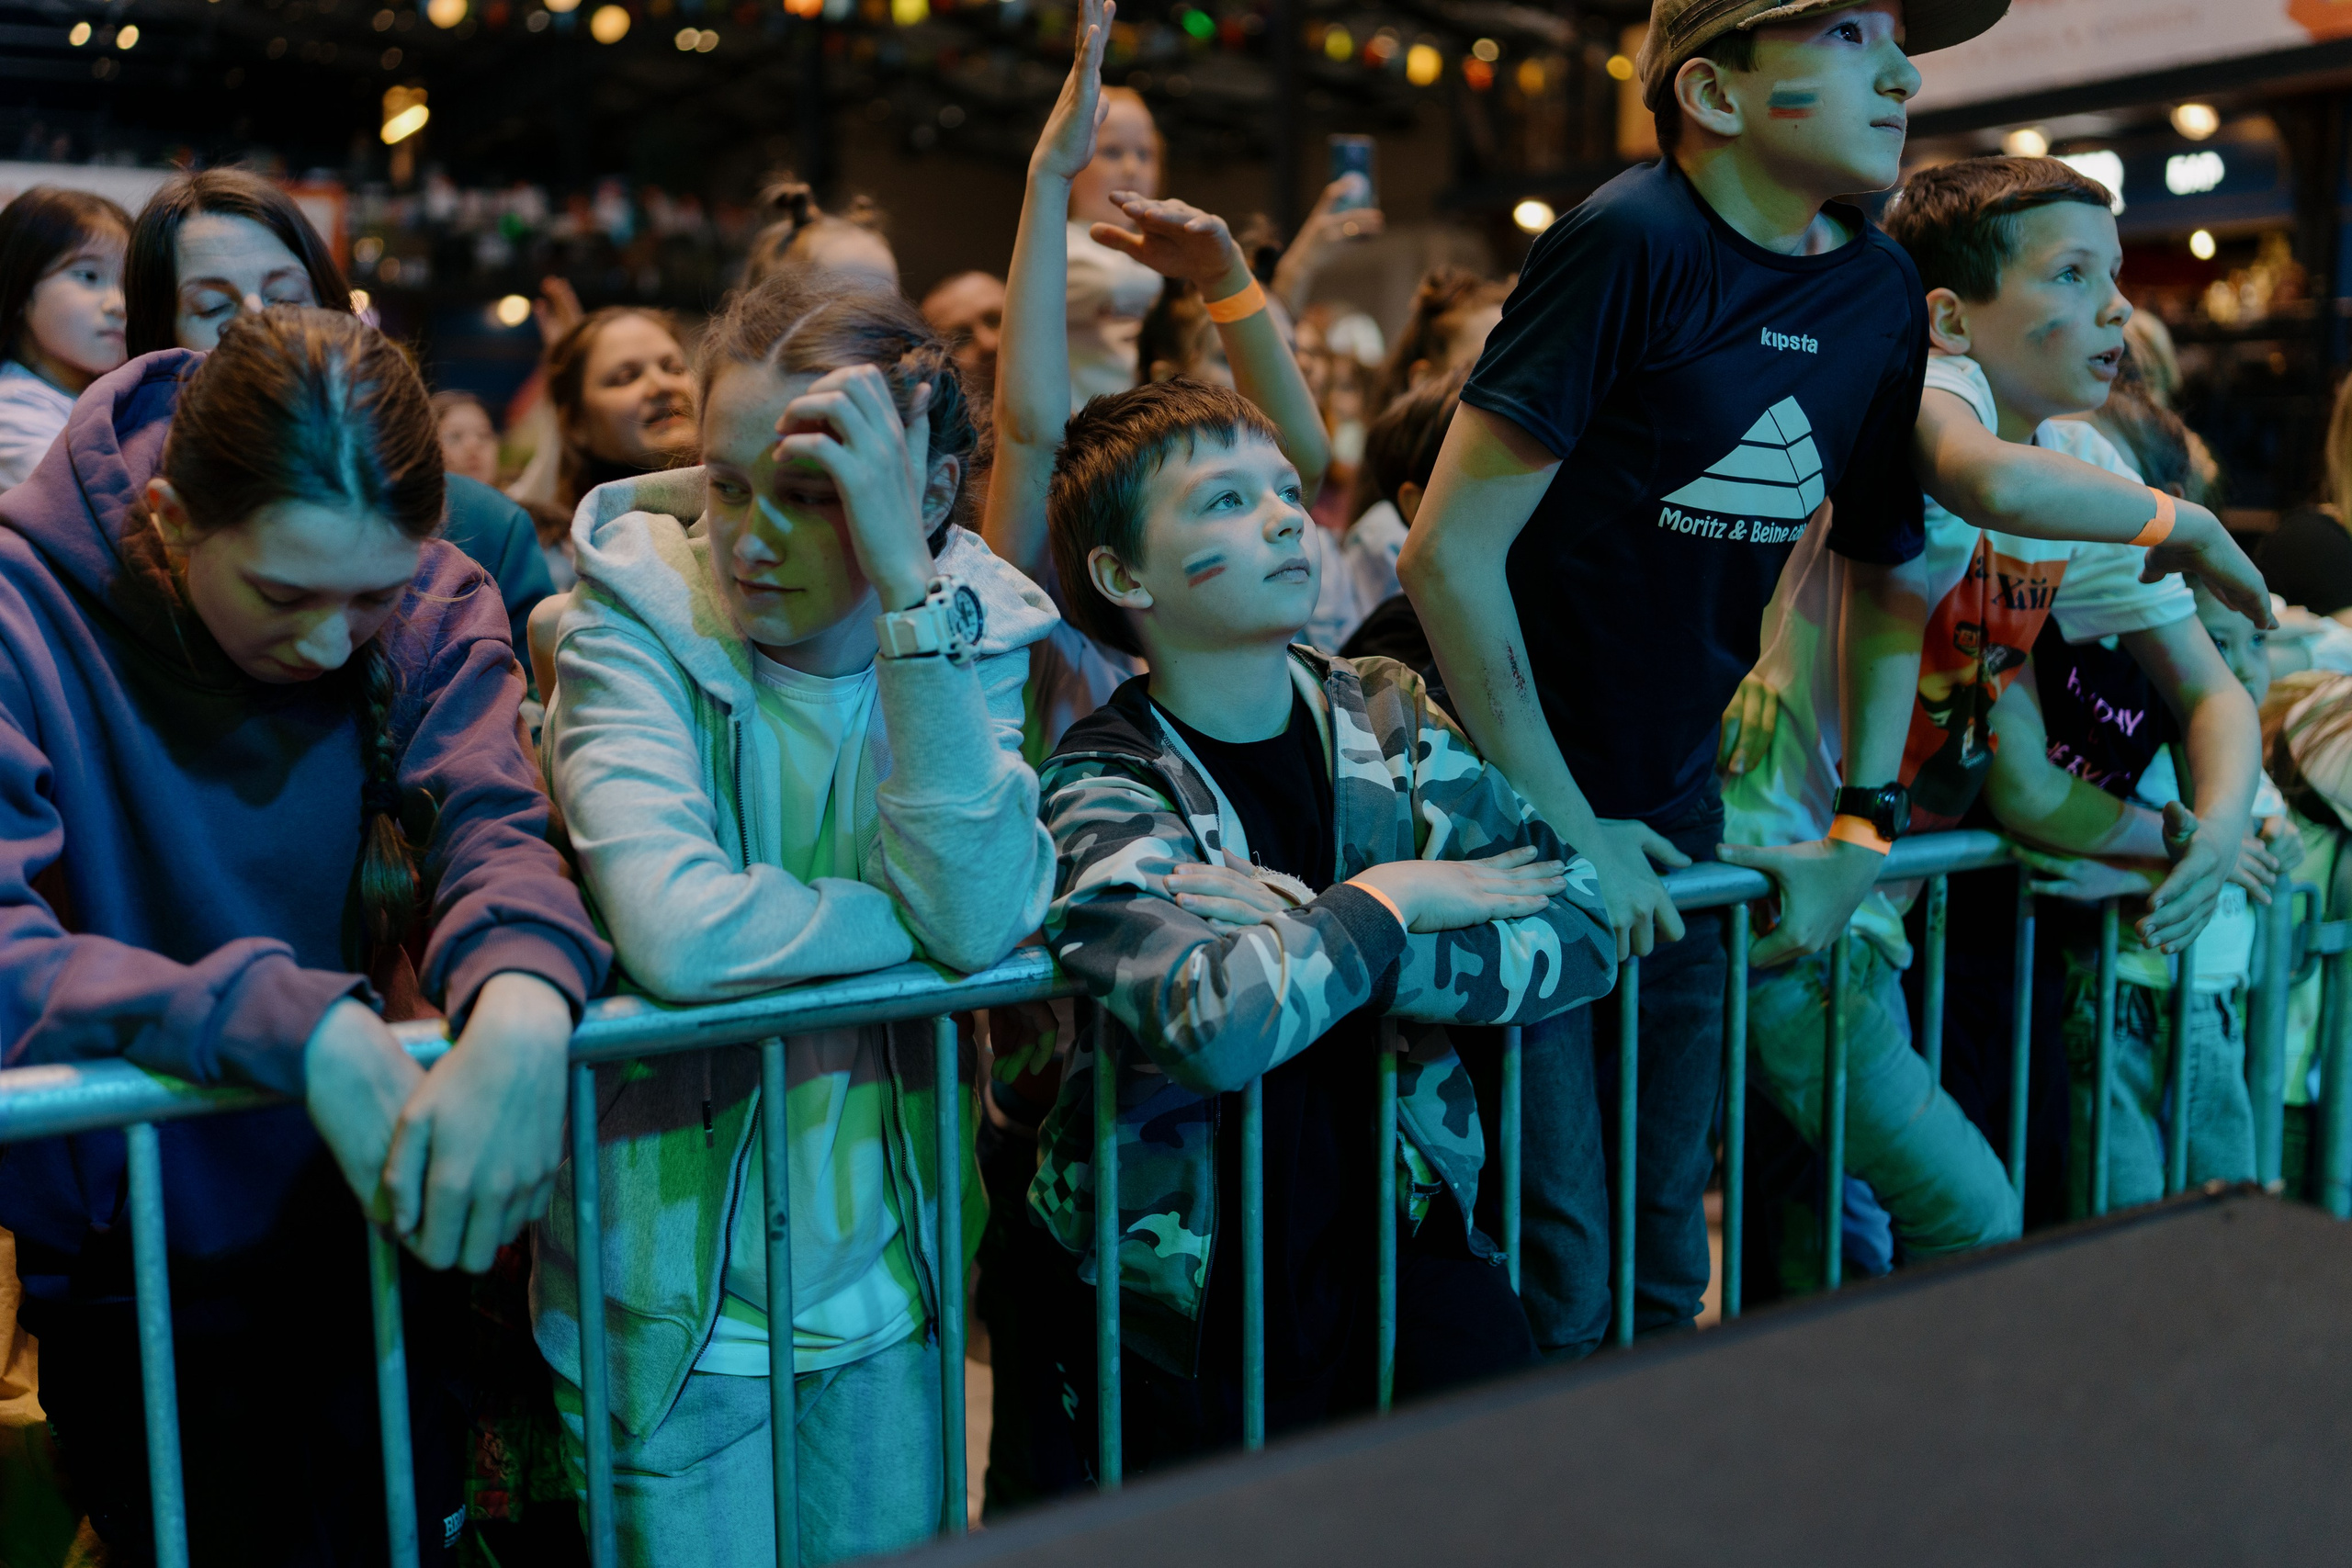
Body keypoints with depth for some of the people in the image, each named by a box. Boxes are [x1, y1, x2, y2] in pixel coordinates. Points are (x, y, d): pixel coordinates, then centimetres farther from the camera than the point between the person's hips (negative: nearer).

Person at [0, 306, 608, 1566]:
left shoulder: (437, 604, -8)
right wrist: (294, 1025, -40)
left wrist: (523, 1006, -42)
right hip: (139, 1284, -3)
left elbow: (495, 834, -19)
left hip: (385, 1241, 3)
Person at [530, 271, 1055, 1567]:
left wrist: (909, 583, -27)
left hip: (883, 1276, 4)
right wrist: (927, 916, -19)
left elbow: (980, 913, -24)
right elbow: (680, 933, -33)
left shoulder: (978, 628, -6)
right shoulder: (636, 619, -15)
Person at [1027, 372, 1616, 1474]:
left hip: (1402, 1227, 4)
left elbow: (1582, 931, -9)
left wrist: (1306, 932, -20)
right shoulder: (1101, 792, -14)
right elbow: (1219, 1024, -32)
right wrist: (1388, 902, -16)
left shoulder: (1388, 721, 0)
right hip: (1199, 1290, -3)